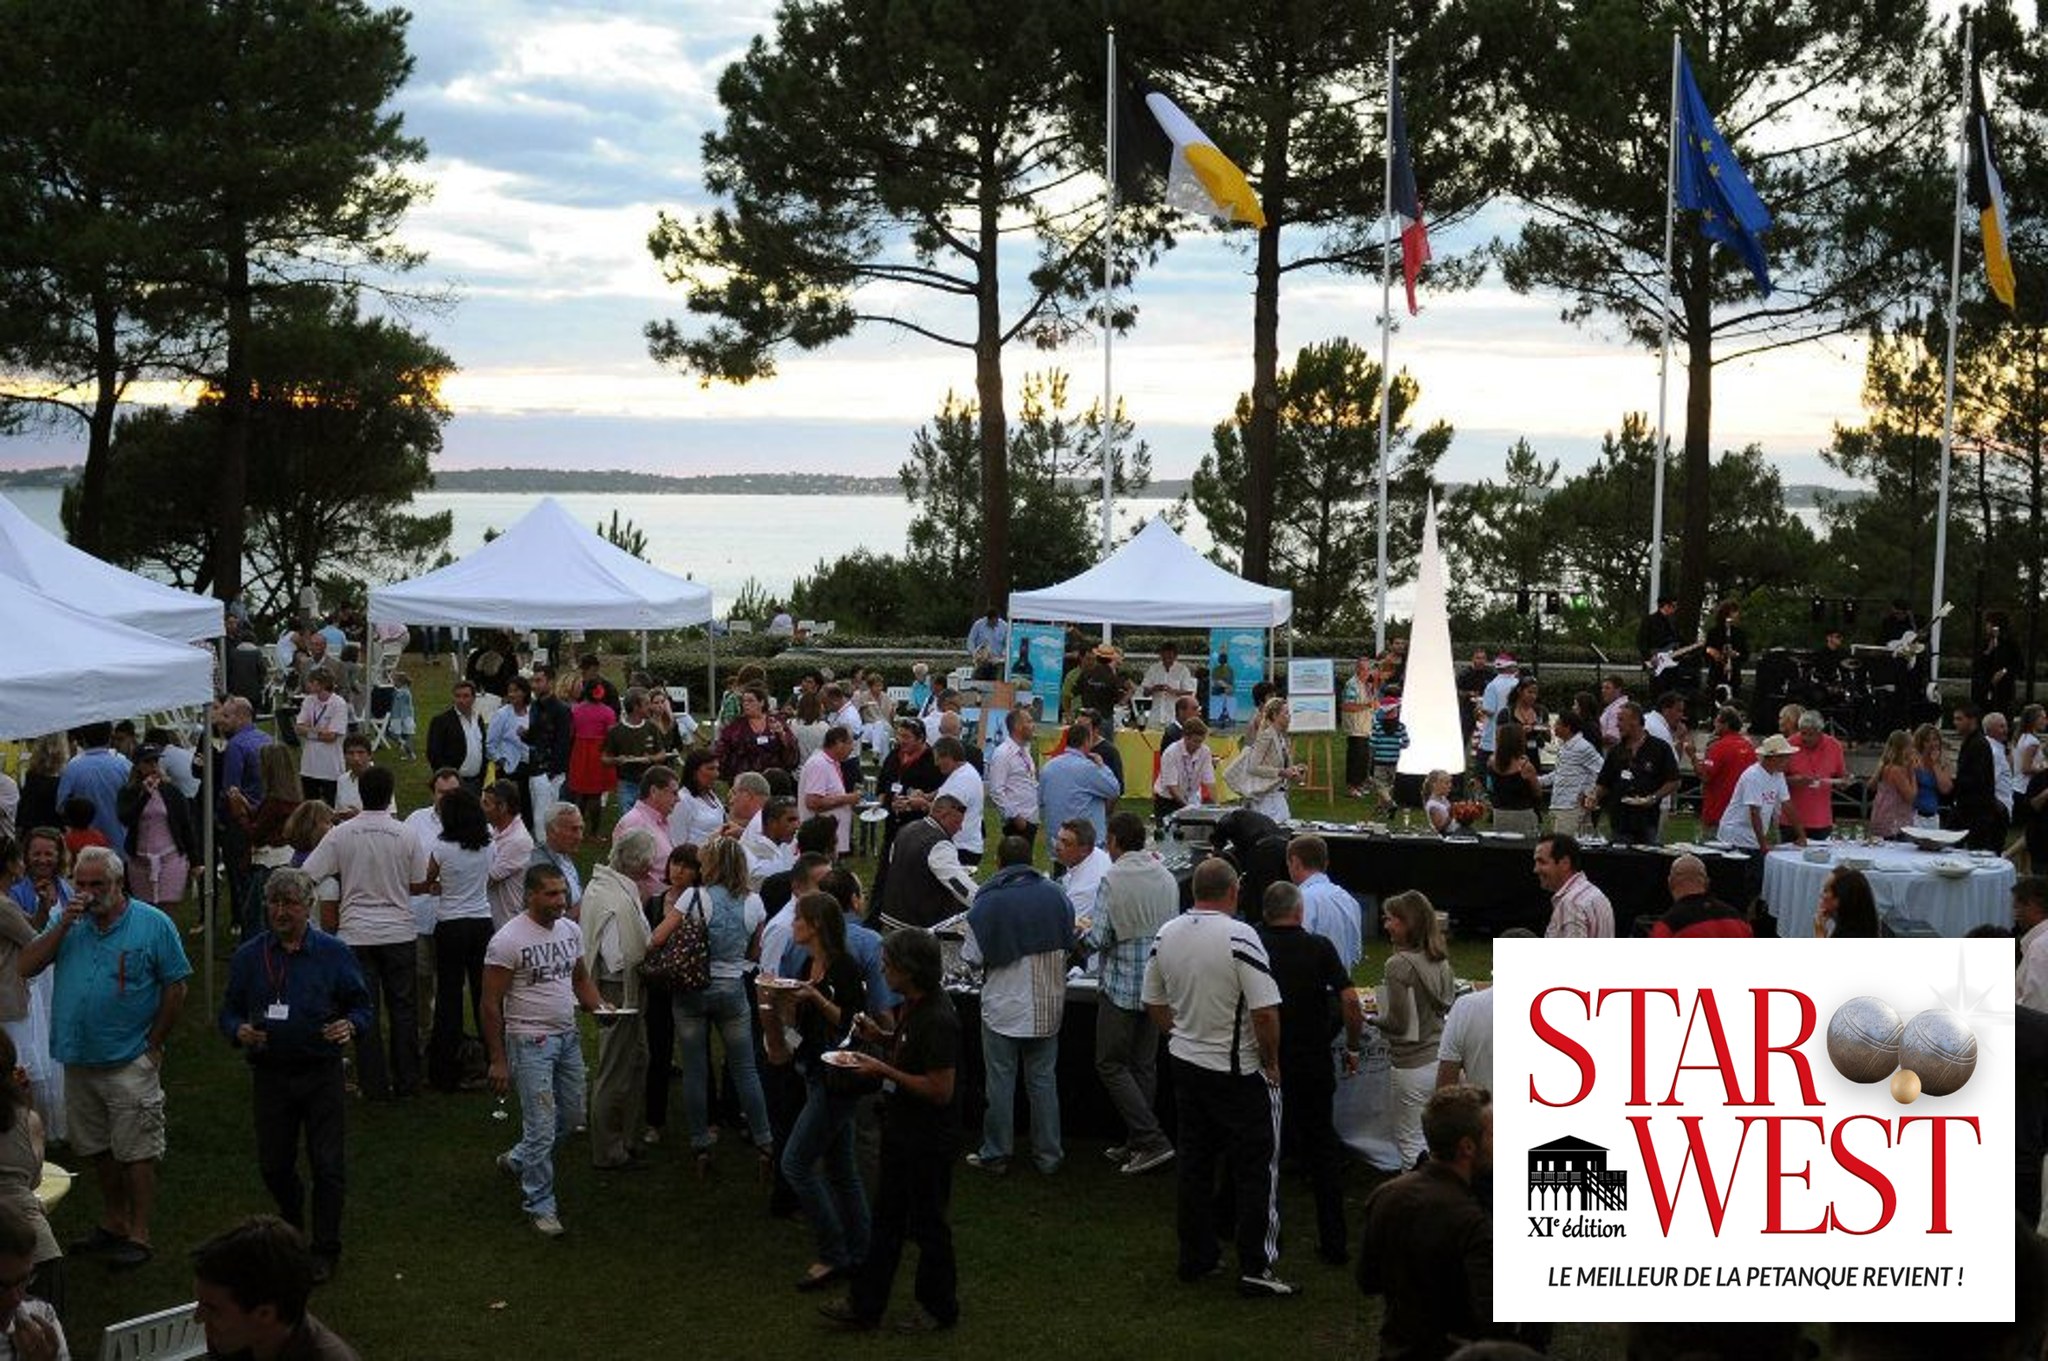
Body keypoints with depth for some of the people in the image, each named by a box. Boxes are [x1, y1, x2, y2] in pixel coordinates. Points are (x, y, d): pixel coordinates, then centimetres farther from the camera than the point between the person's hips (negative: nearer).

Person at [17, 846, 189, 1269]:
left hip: (130, 1063, -5)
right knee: (98, 1150, 16)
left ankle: (139, 1235, 5)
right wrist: (64, 925, -12)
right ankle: (113, 1223, 30)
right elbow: (27, 967, -3)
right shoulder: (67, 922, 7)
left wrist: (153, 1045, -5)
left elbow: (175, 989, -4)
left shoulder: (153, 924, -6)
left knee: (136, 1153, -3)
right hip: (78, 1060, 5)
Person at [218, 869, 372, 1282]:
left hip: (322, 1074, -2)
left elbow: (361, 1004, 4)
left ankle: (325, 1249, 10)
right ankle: (291, 1229, 38)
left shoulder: (333, 953, 0)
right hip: (270, 1074, 2)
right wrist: (239, 1031, -14)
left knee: (327, 1165, -1)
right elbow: (229, 1011, 9)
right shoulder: (248, 957, 5)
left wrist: (349, 1026, -18)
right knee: (273, 1165, 11)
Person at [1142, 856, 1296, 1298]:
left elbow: (1154, 1004, 10)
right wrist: (1271, 1060, -8)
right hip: (1237, 1071, -6)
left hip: (1185, 1063, 6)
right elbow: (1266, 1011, -22)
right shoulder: (1239, 937, -20)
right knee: (1255, 1167, 3)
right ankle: (1255, 1268, 3)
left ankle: (1195, 1257, 22)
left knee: (1195, 1162, 15)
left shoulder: (1166, 935, 0)